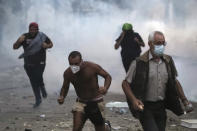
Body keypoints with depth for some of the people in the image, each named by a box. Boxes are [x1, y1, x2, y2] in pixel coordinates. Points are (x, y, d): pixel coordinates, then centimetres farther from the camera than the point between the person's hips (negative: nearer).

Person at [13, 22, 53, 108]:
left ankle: (42, 88, 15)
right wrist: (19, 41, -21)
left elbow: (51, 44, 9)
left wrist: (47, 46, -14)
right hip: (28, 64, 3)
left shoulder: (42, 36, -4)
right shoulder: (25, 37, -1)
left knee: (38, 77, -21)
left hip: (39, 63, -3)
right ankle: (38, 100, 26)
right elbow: (15, 47, 0)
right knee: (33, 81, 11)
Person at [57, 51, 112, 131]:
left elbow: (107, 76, -8)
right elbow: (65, 87, 6)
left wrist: (105, 88, -29)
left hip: (96, 102, -2)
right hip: (81, 102, 2)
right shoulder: (68, 73, -11)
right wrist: (62, 97, -16)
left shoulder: (92, 67, -20)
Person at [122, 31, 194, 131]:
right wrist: (133, 100, -23)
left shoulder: (168, 61, 5)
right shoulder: (139, 63, -11)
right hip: (144, 107, -5)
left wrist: (184, 100, 7)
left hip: (161, 107, 5)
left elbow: (175, 82, 16)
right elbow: (125, 83, -7)